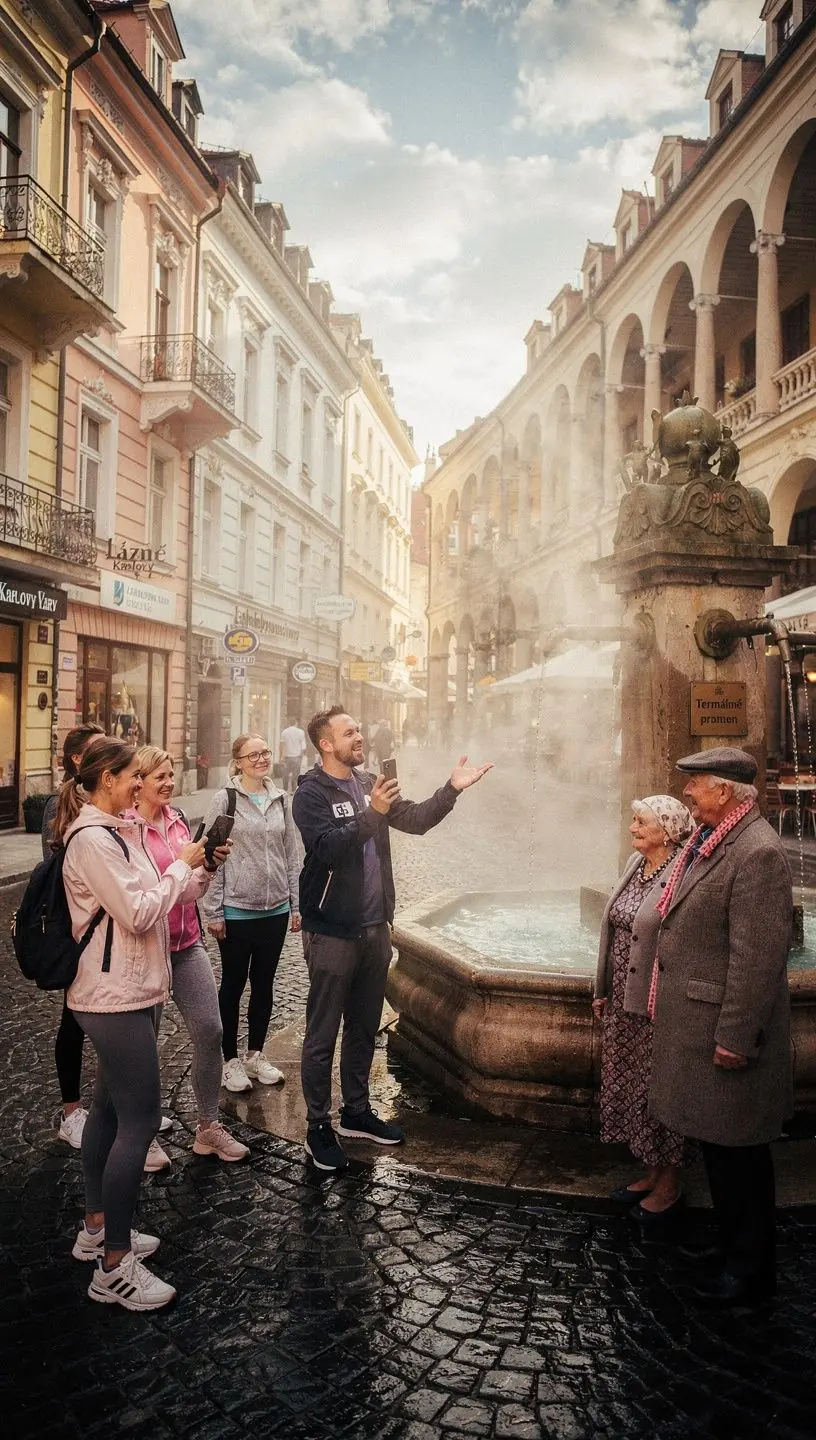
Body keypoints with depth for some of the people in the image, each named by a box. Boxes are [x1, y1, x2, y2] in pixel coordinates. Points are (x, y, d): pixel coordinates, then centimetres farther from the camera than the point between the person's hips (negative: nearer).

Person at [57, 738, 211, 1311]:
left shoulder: (113, 832, 11)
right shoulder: (92, 839, -19)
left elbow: (156, 899, 14)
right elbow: (139, 913, -22)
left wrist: (199, 868, 1)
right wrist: (181, 865, -12)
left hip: (127, 990, 10)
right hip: (114, 996, -10)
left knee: (111, 1107, 18)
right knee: (140, 1119, -6)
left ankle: (97, 1229, 32)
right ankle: (114, 1268, 3)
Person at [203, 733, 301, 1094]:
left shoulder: (281, 800, 5)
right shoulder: (224, 800, -8)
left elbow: (291, 856, 9)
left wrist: (295, 905, 7)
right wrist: (213, 912, -10)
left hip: (275, 909, 4)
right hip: (237, 911, -4)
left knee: (263, 984, 14)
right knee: (233, 985, 9)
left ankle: (256, 1054, 29)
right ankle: (231, 1060, 22)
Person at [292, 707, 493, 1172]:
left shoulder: (371, 785, 8)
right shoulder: (311, 794, -12)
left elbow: (416, 820, 7)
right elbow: (327, 847, -25)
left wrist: (452, 788, -3)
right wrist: (371, 814, -31)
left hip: (375, 928, 7)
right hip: (332, 932, -7)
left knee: (364, 1028, 18)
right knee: (323, 1034, 3)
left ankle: (357, 1111, 33)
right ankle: (319, 1127, 15)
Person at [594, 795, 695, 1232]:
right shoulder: (634, 864, 6)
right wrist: (602, 990, 16)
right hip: (623, 1003, 8)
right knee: (631, 1089, 17)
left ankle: (669, 1187, 23)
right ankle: (653, 1173, 34)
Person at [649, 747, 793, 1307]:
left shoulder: (758, 852, -22)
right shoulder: (708, 840, 9)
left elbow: (758, 957, -23)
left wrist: (735, 1038, -21)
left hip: (725, 1027, -9)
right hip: (695, 1021, 10)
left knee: (737, 1151, 5)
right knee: (715, 1144, 21)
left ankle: (751, 1271, 22)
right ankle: (733, 1243, 38)